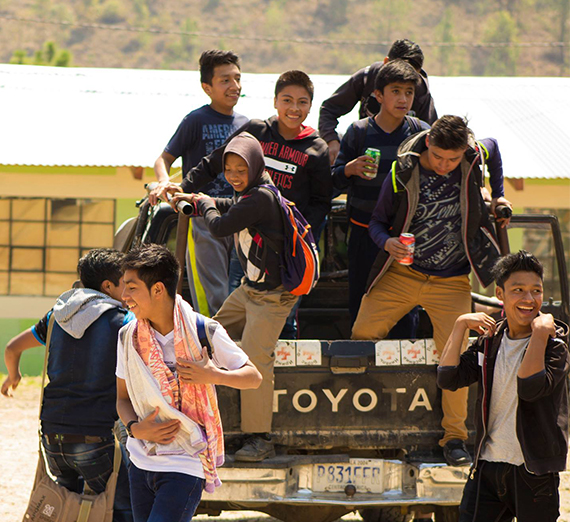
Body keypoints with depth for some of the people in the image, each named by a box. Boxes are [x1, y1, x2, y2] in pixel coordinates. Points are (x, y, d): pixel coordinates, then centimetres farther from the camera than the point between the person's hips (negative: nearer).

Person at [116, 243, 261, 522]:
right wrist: (135, 428, -8)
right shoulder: (128, 337, 3)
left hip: (187, 465, -5)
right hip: (142, 463, 5)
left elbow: (254, 378, 1)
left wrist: (214, 376, -18)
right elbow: (123, 397, 13)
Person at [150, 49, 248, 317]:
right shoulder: (196, 121, -5)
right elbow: (164, 158, -3)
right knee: (212, 298, -10)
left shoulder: (244, 124, 12)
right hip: (202, 215, -6)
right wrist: (164, 182, -23)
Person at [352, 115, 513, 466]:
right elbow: (378, 221, 0)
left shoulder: (474, 158, -8)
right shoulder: (403, 173, -11)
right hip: (401, 275, 0)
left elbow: (494, 148, 18)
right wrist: (387, 243, -22)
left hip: (451, 283, 0)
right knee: (361, 336, -5)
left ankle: (454, 438, -4)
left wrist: (498, 196, 17)